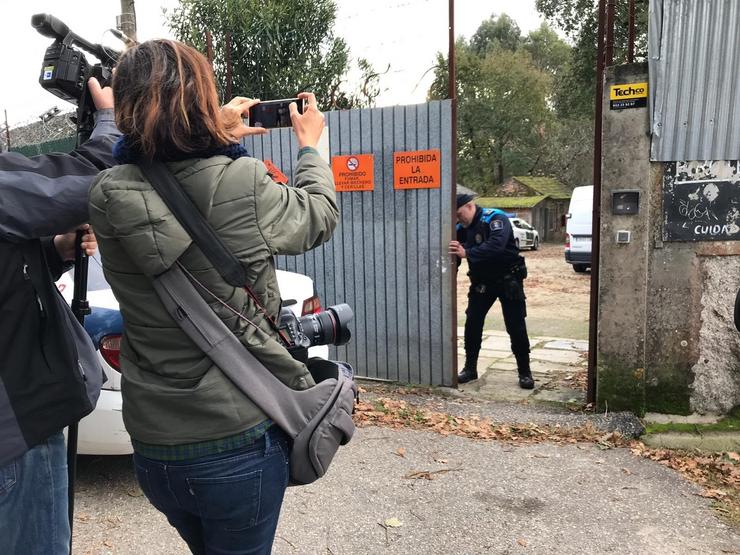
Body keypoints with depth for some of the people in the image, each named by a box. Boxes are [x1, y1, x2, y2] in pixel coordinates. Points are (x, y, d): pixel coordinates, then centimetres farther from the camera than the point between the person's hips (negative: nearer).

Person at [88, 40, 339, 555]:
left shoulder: (107, 196, -8)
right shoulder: (242, 184, -19)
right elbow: (320, 217, 1)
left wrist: (221, 136, 22)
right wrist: (310, 145, 18)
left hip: (152, 445, 4)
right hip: (241, 439, -4)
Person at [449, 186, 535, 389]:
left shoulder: (495, 219, -22)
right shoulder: (461, 228, -3)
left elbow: (496, 246, -40)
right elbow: (453, 256, -3)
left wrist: (467, 253, -49)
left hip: (508, 280, -5)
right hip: (481, 283, 5)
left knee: (516, 327, -1)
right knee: (472, 324, 1)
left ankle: (524, 372, 13)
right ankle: (470, 368, 15)